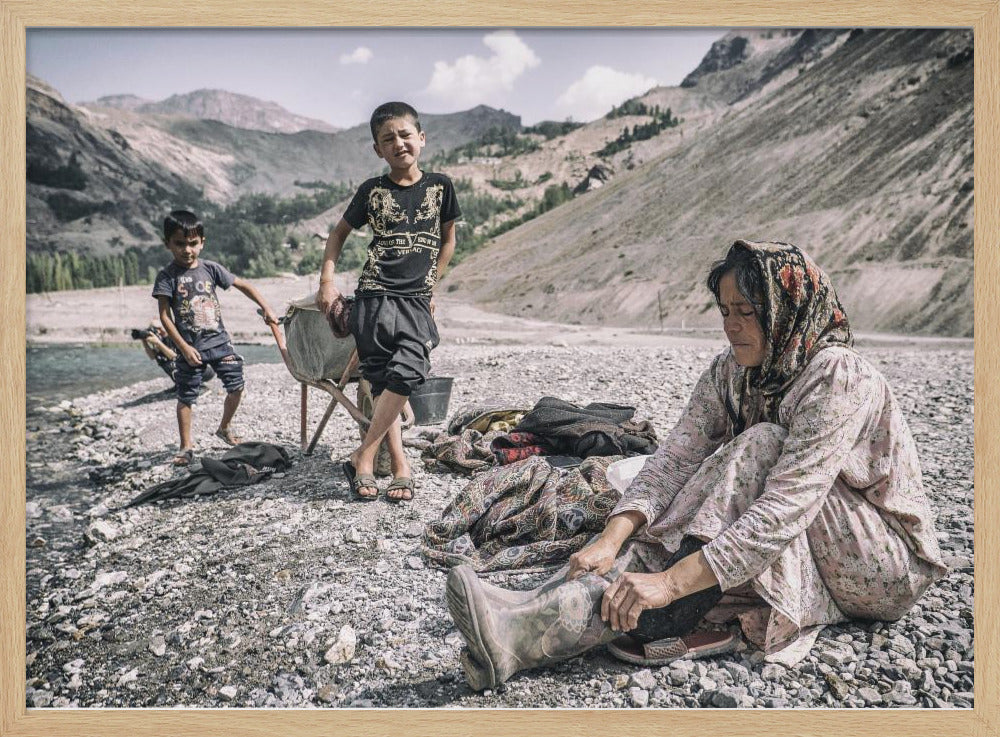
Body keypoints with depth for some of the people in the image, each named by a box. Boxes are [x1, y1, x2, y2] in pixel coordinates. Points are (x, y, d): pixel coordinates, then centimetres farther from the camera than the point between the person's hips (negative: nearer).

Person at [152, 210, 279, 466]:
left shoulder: (210, 268, 2)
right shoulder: (167, 276, -7)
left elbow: (243, 285, 9)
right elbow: (164, 316, -8)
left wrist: (266, 308, 1)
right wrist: (184, 347, -12)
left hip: (219, 341, 3)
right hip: (190, 348, -3)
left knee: (236, 386, 3)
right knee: (186, 397, 5)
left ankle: (224, 428, 28)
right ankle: (186, 446, 19)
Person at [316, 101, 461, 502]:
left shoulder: (440, 186, 6)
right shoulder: (372, 190, 5)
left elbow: (448, 239, 18)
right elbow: (339, 232, 17)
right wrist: (327, 279, 6)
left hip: (416, 301, 0)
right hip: (374, 297, 0)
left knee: (406, 374, -17)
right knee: (382, 381, -2)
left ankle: (362, 458, -5)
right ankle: (400, 466, 6)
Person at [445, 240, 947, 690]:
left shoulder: (838, 377, -24)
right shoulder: (729, 373, -3)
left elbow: (786, 505, -33)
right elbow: (675, 458, -15)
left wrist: (672, 581, -40)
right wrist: (611, 540, -31)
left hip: (886, 560, -6)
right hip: (795, 545, 6)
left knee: (760, 449, -30)